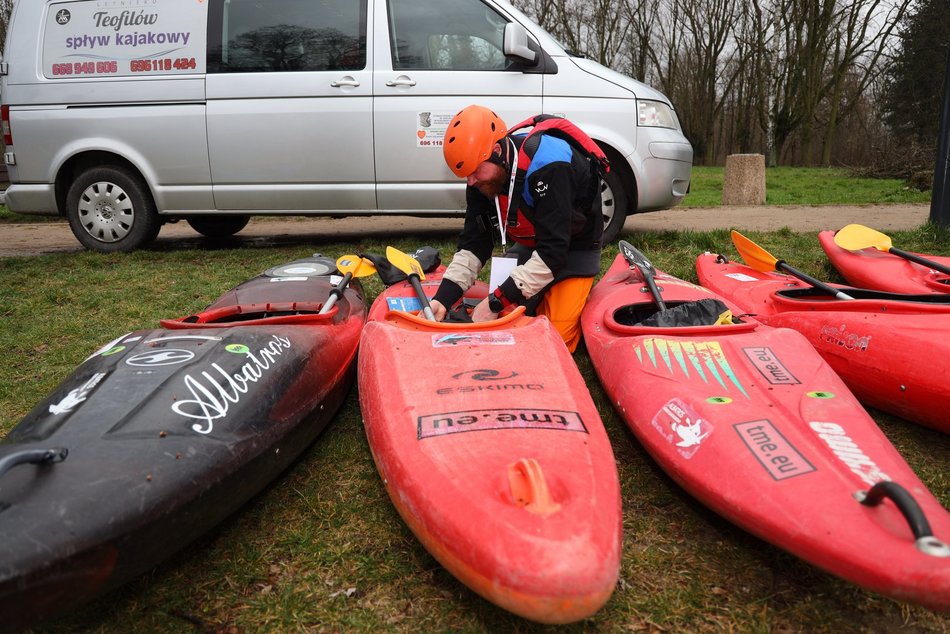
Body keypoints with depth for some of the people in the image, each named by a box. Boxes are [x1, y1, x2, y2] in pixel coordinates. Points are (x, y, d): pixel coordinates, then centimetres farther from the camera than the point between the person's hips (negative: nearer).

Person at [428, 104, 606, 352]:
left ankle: (581, 292, 14)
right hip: (530, 244, 6)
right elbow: (473, 245, -11)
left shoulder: (547, 167, -37)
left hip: (574, 246, -6)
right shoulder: (482, 180, -14)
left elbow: (552, 253, -38)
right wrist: (442, 299, -25)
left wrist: (496, 302, -37)